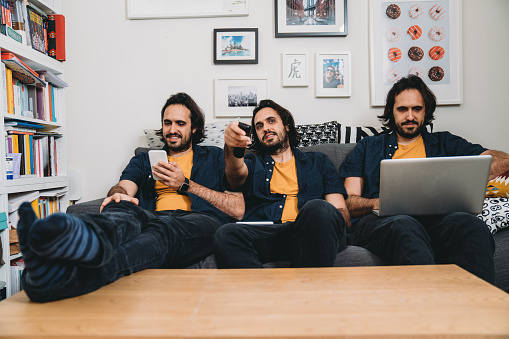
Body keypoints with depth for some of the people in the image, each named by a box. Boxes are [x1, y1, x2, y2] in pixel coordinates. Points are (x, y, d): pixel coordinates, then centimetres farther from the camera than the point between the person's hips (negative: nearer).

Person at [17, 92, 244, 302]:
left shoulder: (215, 157, 22)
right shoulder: (143, 160, 30)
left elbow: (238, 210, 9)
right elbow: (124, 188, 9)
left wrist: (185, 185, 4)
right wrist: (118, 195, -17)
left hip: (200, 221, -2)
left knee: (162, 230, -37)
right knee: (121, 209, -32)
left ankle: (73, 277, -62)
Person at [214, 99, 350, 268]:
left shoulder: (318, 161, 26)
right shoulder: (252, 163, 26)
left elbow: (342, 212, 16)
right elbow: (237, 175, 0)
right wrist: (231, 148, -24)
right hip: (262, 232, 0)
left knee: (318, 209, -34)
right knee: (226, 234, -32)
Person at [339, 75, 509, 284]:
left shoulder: (445, 143, 29)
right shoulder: (367, 147, 26)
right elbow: (348, 202, 16)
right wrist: (377, 202, -9)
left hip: (435, 219, 1)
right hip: (381, 220, -1)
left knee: (468, 224, -33)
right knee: (405, 226, -37)